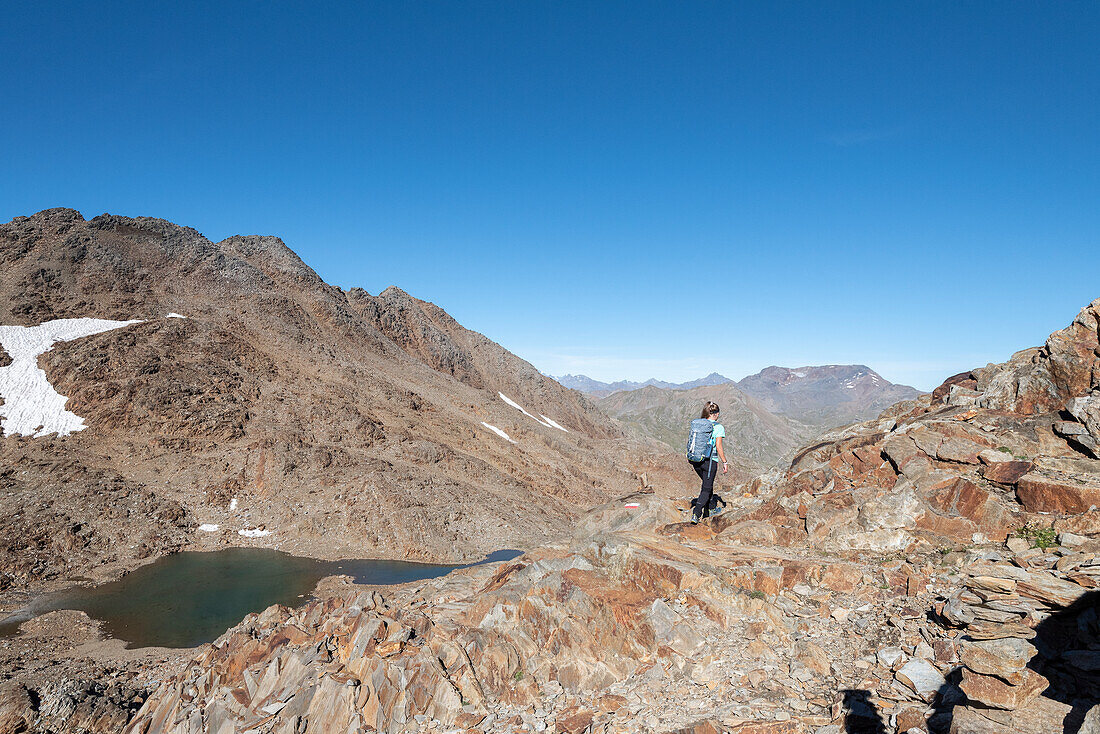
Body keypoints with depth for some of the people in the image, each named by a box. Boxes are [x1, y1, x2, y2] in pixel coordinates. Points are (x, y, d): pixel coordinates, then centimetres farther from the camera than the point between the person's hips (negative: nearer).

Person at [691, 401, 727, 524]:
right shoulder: (719, 427, -9)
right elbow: (718, 447, -12)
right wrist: (725, 462, -4)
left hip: (696, 460, 6)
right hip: (710, 461, -6)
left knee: (707, 484, 24)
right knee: (707, 488, 0)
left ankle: (706, 513, 28)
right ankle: (696, 514, -14)